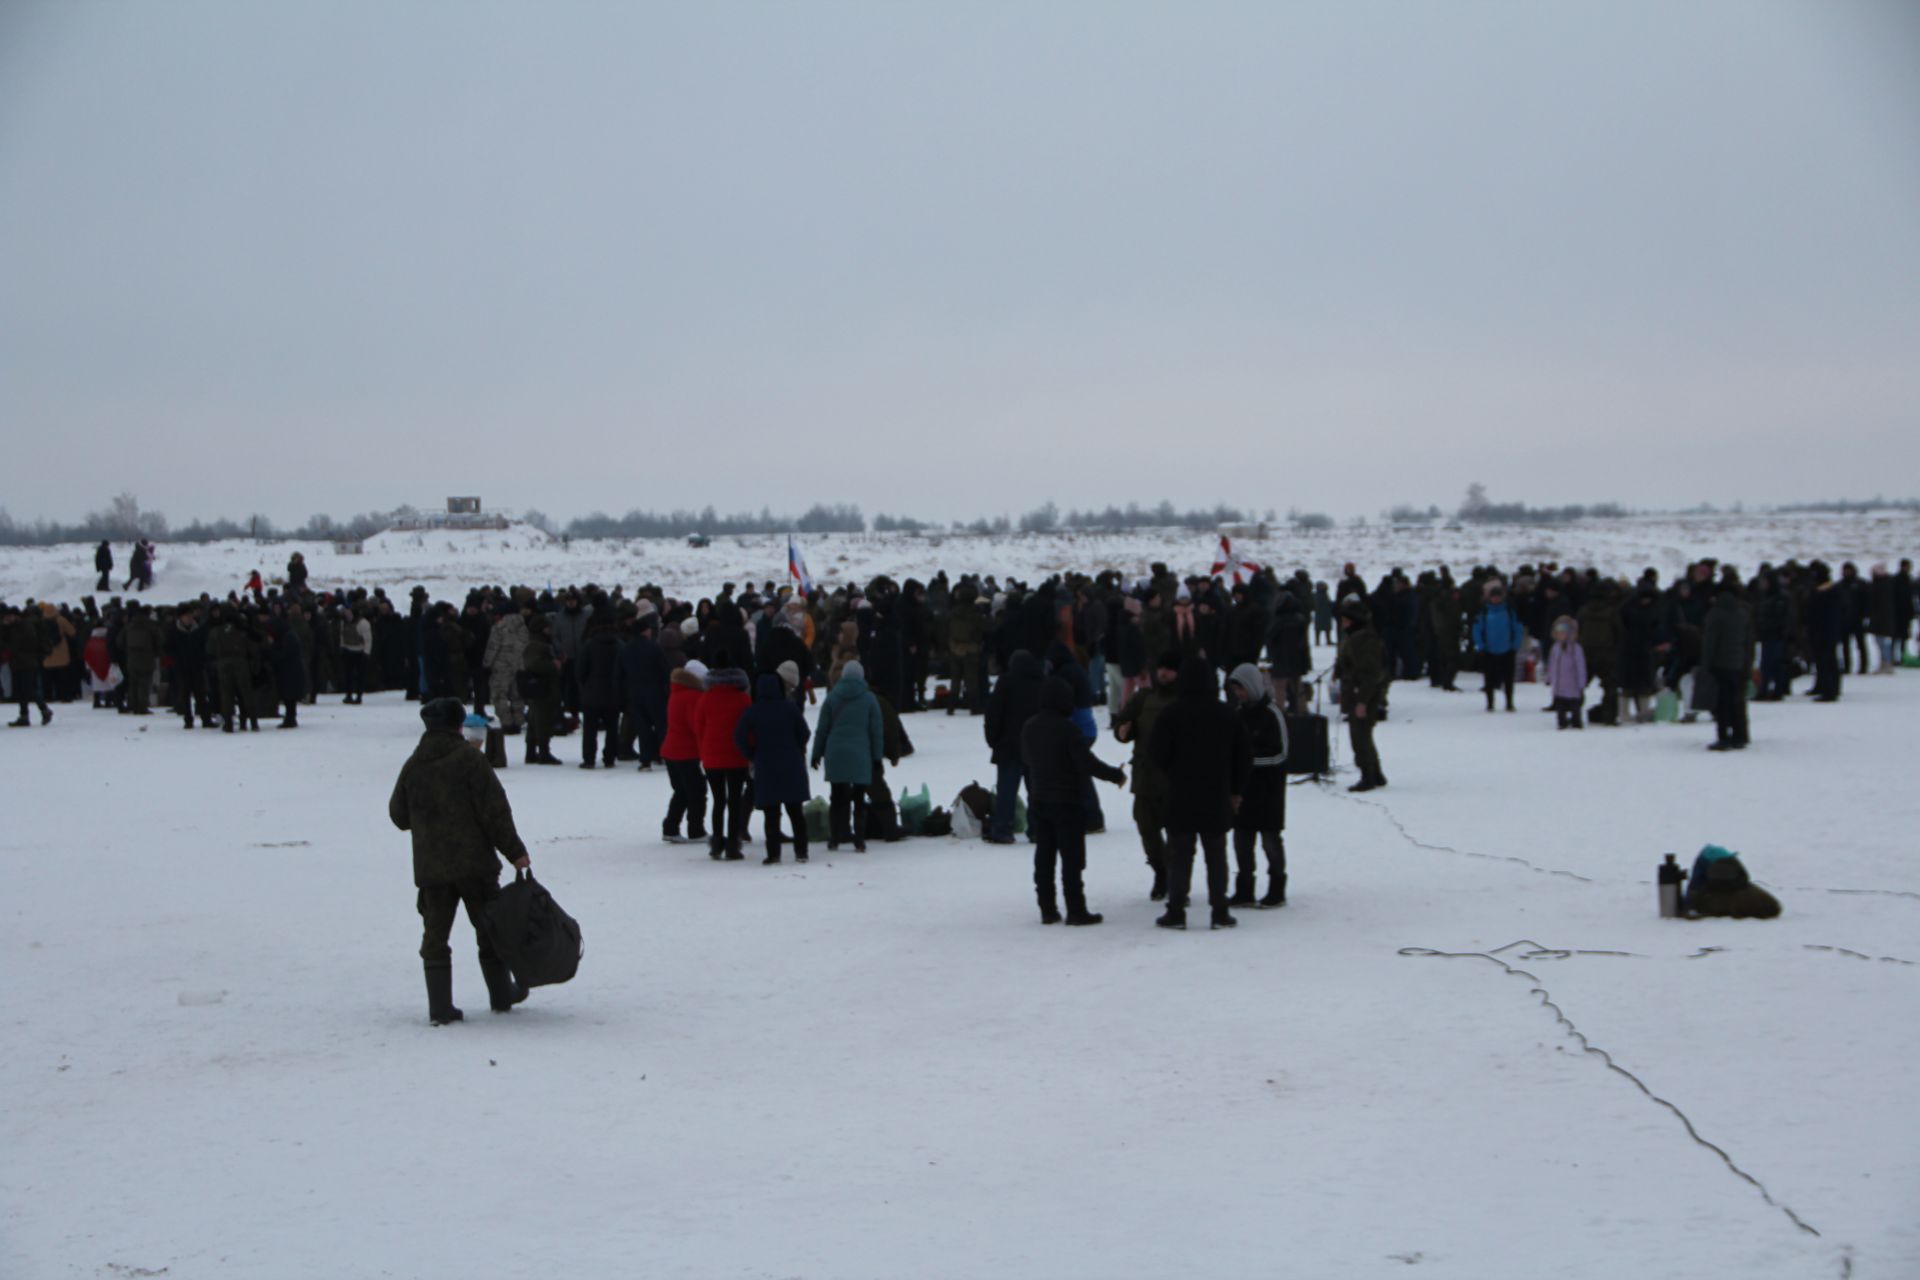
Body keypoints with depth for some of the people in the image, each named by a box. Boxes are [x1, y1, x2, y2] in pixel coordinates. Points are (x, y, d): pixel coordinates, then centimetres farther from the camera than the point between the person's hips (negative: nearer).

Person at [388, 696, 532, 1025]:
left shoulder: (412, 766, 4)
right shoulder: (470, 759, -9)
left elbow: (399, 815, 13)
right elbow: (494, 810, -12)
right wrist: (514, 851, -5)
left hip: (430, 869, 3)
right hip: (474, 863, -3)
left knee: (435, 935, 6)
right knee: (490, 930, 12)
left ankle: (440, 1007, -1)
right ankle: (501, 995, 22)